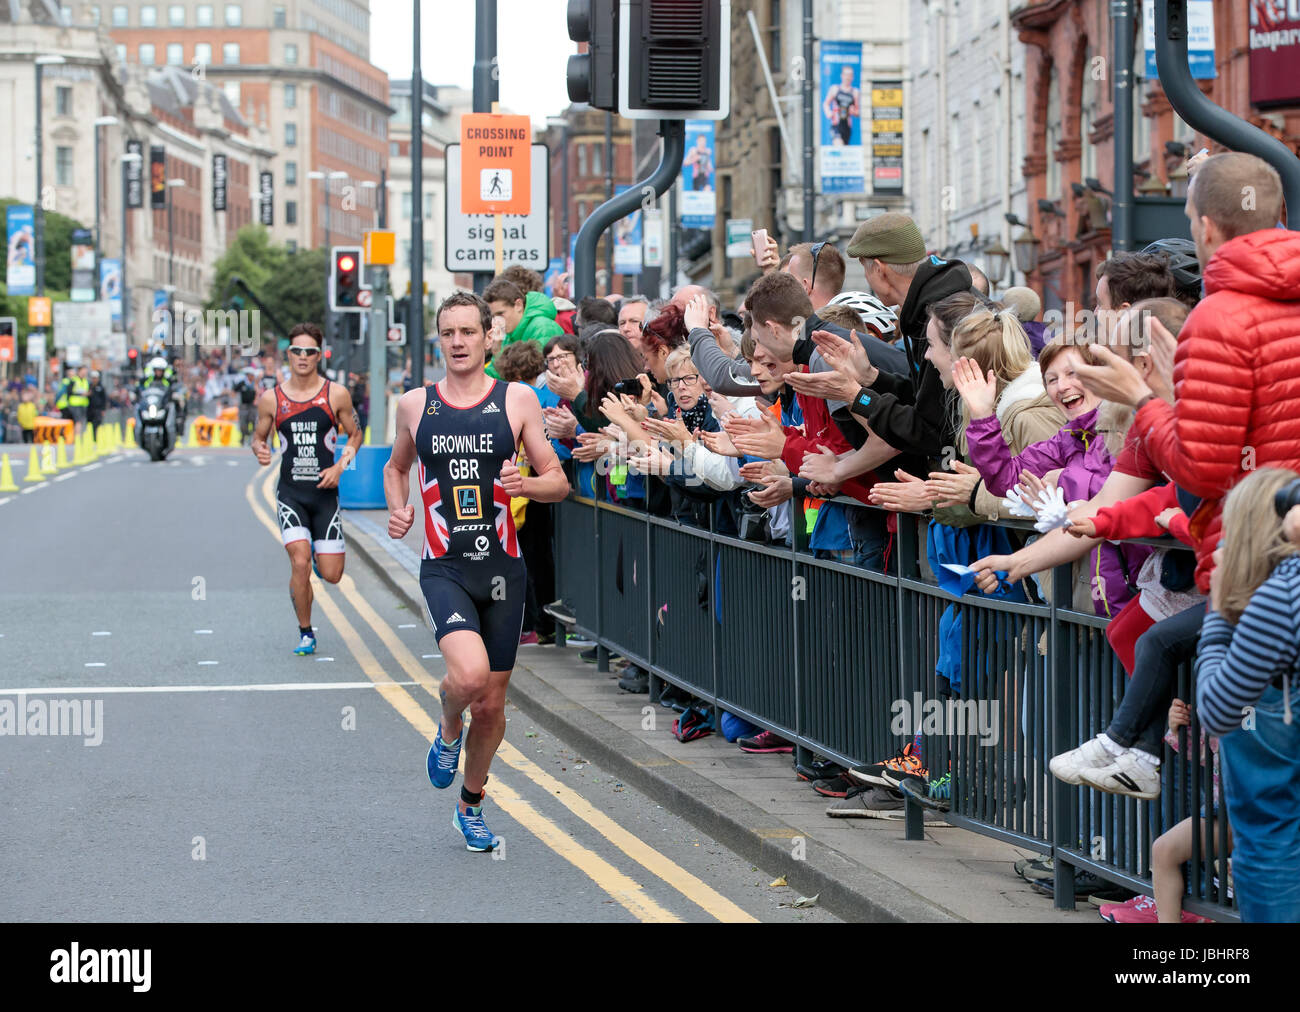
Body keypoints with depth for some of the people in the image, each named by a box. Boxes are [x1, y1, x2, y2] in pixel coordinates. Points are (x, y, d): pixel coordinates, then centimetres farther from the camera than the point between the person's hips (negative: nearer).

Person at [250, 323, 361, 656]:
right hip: (290, 494, -1)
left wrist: (339, 467, -6)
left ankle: (316, 551, 39)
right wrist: (259, 450, -10)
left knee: (331, 575, 0)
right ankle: (305, 633, 2)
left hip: (325, 492, 1)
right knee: (300, 563, -18)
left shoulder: (336, 395, -1)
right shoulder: (271, 398, 1)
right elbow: (258, 436, 13)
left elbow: (355, 434, 10)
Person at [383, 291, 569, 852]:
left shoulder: (517, 400, 1)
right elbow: (395, 466, 22)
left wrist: (524, 483, -18)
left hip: (502, 569, 1)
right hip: (444, 569, -1)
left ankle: (471, 804, 32)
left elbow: (559, 481, 4)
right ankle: (449, 730, 8)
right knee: (469, 674, -27)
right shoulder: (414, 405, 5)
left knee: (492, 704, 8)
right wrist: (397, 510, 2)